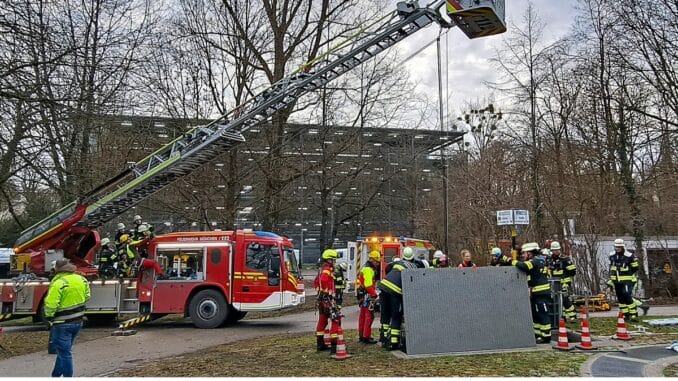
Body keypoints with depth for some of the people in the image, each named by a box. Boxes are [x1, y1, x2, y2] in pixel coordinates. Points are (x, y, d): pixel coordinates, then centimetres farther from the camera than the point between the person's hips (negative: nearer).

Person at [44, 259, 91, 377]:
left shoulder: (59, 283, -21)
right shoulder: (81, 279, 2)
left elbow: (50, 304, -22)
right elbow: (87, 296, 13)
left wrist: (48, 317, -6)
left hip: (62, 324, -8)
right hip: (78, 322, 8)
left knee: (64, 353, 2)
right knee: (64, 350, 22)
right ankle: (56, 375, 35)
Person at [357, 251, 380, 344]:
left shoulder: (365, 268, 19)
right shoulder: (368, 270, -15)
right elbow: (369, 285, -23)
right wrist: (374, 295, -22)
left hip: (362, 295, 11)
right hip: (367, 295, -11)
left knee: (363, 316, 15)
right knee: (369, 316, -9)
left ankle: (361, 336, 22)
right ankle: (366, 337, -9)